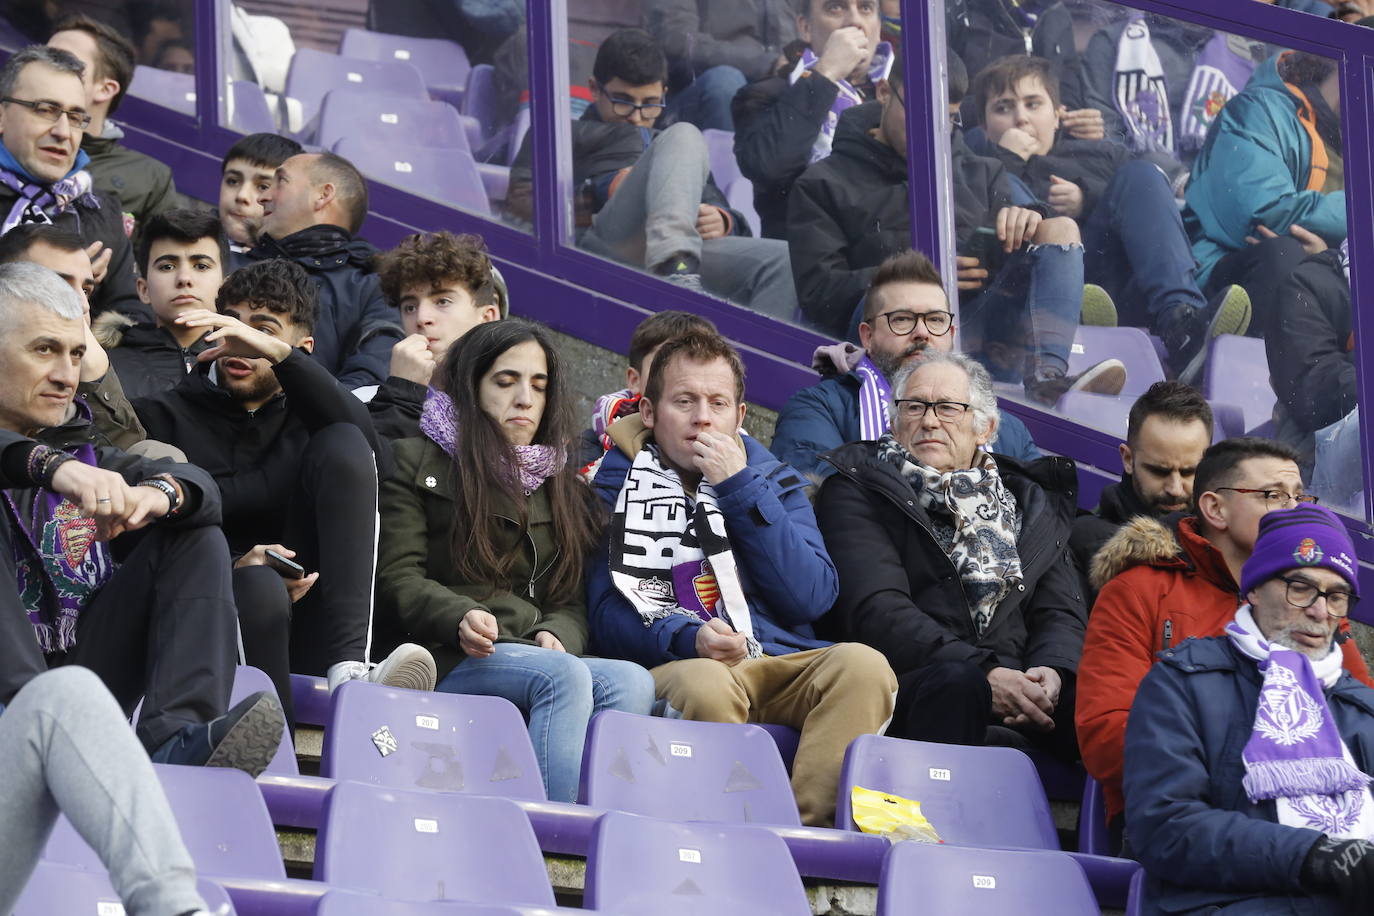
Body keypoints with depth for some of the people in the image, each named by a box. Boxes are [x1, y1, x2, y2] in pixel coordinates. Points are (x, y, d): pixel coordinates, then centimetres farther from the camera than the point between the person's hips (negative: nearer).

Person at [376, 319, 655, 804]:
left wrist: (556, 634, -6)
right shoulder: (418, 463, 12)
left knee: (632, 683, -29)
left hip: (539, 655, 5)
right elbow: (397, 580, 1)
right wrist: (461, 619, -20)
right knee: (563, 676, -35)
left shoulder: (561, 487, 28)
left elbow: (572, 600, 19)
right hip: (445, 657, -5)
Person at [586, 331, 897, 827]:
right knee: (704, 684, -39)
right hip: (670, 667, -3)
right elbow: (607, 615, 0)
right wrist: (687, 638, -19)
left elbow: (812, 599, 1)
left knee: (862, 664, -29)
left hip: (780, 665, 3)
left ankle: (807, 822, -32)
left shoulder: (772, 479, 19)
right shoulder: (616, 484, 11)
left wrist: (740, 489, -2)